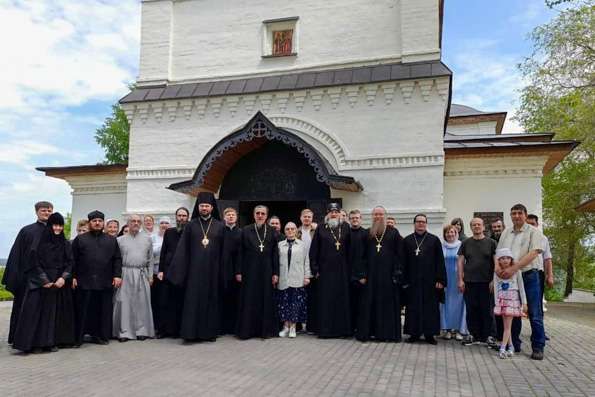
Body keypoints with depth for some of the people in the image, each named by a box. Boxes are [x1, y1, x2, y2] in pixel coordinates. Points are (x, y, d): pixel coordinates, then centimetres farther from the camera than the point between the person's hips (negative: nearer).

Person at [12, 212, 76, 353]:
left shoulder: (66, 244, 9)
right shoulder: (40, 242, 0)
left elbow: (69, 263, 5)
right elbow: (35, 263, -4)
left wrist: (63, 278, -11)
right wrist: (45, 281, -12)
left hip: (60, 283, 3)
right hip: (40, 283, -3)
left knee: (56, 311, 4)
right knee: (35, 311, -8)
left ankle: (51, 341, 10)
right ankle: (29, 342, -3)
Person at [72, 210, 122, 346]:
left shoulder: (111, 240, 13)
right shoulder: (80, 239, 8)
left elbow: (117, 259, 9)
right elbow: (73, 260, 4)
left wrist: (117, 275, -1)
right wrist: (73, 276, -4)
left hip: (105, 282, 2)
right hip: (84, 281, -2)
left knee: (103, 310, 6)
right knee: (82, 311, 2)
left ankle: (99, 335, 16)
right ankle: (77, 337, 11)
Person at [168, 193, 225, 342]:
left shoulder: (219, 226, 4)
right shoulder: (191, 225, 5)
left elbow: (224, 250, 4)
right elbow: (182, 249, 2)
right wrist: (178, 270, -5)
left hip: (212, 269, 1)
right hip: (194, 269, 0)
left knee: (211, 299, 5)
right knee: (193, 300, -2)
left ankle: (209, 332, 14)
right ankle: (191, 332, 3)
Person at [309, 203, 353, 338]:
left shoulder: (346, 228, 7)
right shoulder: (321, 229, 4)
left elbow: (350, 249, 5)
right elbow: (313, 250, 3)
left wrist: (350, 268, 0)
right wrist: (315, 269, -3)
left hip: (342, 270, 1)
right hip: (325, 270, -1)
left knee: (342, 299, 4)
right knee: (326, 300, 1)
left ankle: (343, 329, 13)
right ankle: (326, 329, 7)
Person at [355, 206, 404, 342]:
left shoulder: (393, 232, 3)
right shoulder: (367, 234, 10)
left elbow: (399, 254, -1)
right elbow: (362, 255, 9)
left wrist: (397, 274, -9)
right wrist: (361, 274, 0)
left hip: (388, 274, -2)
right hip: (371, 273, 2)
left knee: (388, 303, 2)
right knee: (370, 303, 5)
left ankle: (389, 332, 12)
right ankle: (368, 331, 12)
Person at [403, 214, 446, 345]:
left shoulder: (434, 240, 2)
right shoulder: (407, 240, 6)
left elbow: (440, 261, 0)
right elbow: (403, 262, 5)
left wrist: (440, 279, -7)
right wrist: (404, 279, 0)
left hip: (429, 280, -1)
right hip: (412, 280, 1)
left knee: (430, 307, 4)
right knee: (413, 307, 6)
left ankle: (429, 334, 14)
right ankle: (414, 333, 15)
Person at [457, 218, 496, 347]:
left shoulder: (491, 243, 4)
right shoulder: (466, 243, 9)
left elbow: (496, 262, 2)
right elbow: (460, 261, 7)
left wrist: (493, 280, -5)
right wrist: (460, 280, 0)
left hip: (486, 282, -1)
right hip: (469, 282, 2)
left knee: (486, 310, 3)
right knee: (471, 309, 5)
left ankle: (487, 335, 13)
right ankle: (473, 335, 15)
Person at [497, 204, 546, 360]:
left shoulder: (533, 232, -4)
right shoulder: (506, 233, 12)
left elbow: (533, 253, -15)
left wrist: (513, 268, -23)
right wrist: (498, 267, -10)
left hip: (529, 276, -4)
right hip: (509, 277, 5)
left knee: (534, 314, -1)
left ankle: (538, 347, 8)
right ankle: (514, 344, 21)